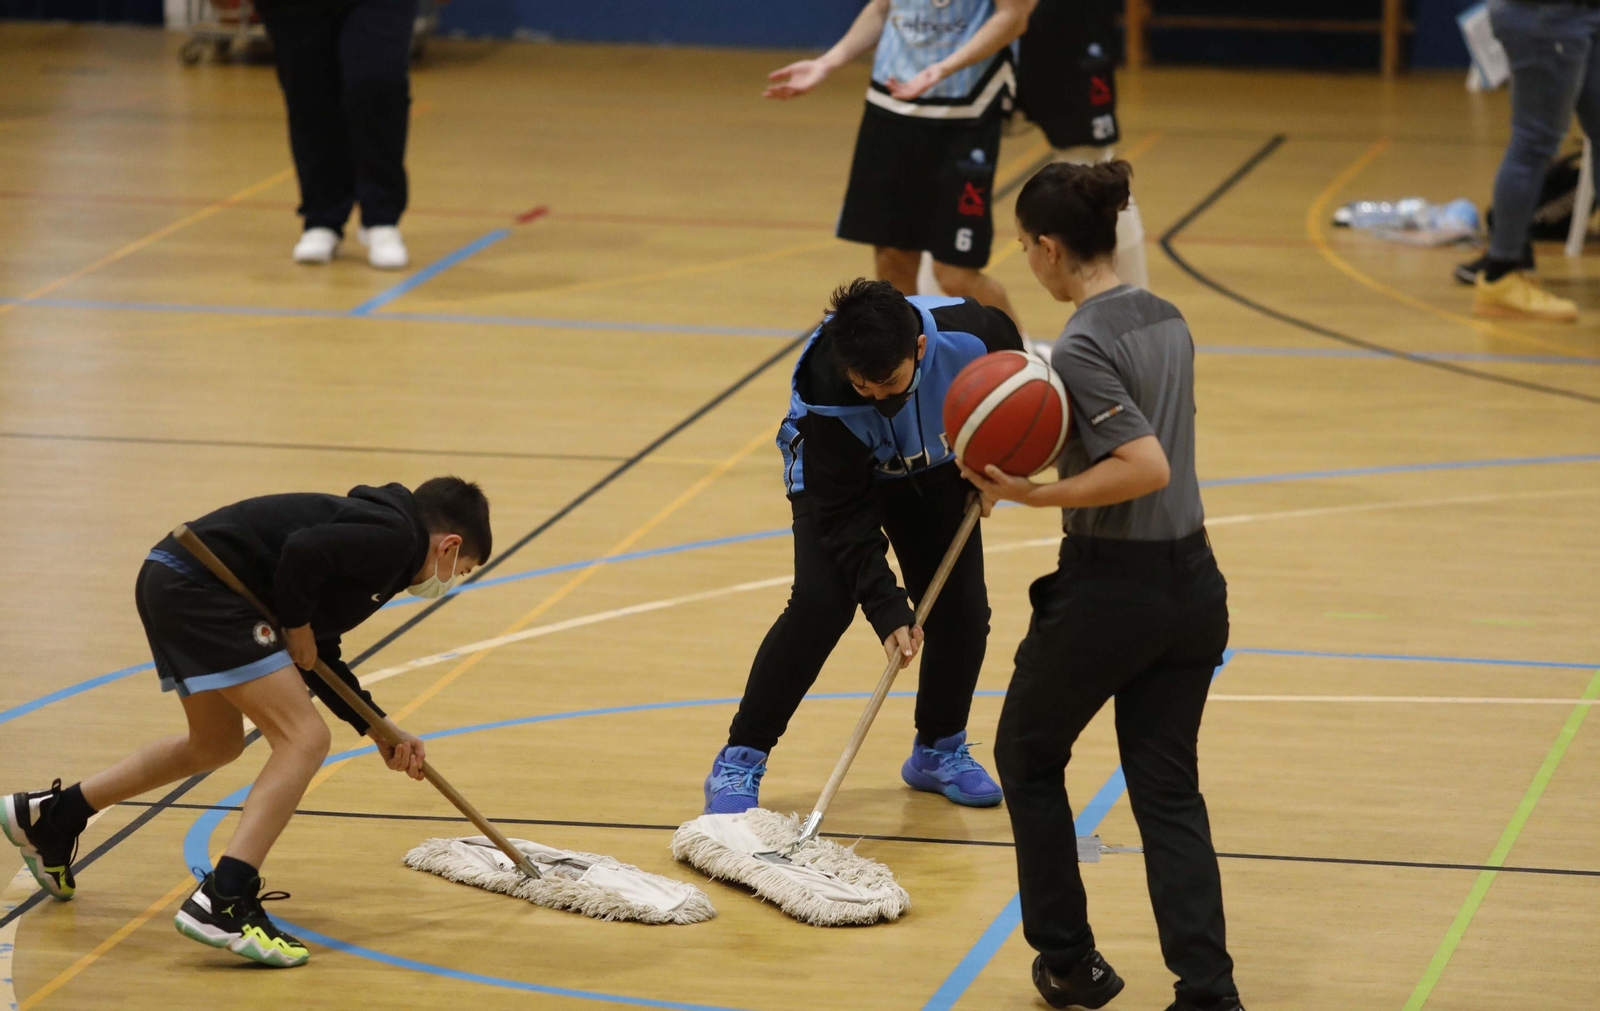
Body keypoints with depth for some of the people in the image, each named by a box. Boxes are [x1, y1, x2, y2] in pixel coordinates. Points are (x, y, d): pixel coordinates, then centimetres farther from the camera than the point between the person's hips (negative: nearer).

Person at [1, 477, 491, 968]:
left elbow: (317, 657, 26)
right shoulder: (395, 537, -8)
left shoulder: (374, 529, 22)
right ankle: (221, 902, -18)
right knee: (304, 740, -12)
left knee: (217, 745, 29)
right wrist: (298, 627, -8)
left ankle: (50, 815, 40)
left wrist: (378, 730, 23)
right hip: (200, 583, -11)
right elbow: (304, 550, -25)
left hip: (170, 580, 11)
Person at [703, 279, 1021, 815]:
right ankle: (739, 762, -13)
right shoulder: (825, 389, -40)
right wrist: (887, 610, -38)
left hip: (934, 469, 4)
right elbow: (845, 514, -33)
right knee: (821, 603, -21)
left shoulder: (970, 332, -34)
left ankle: (939, 749, 21)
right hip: (834, 472, -4)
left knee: (964, 610, -4)